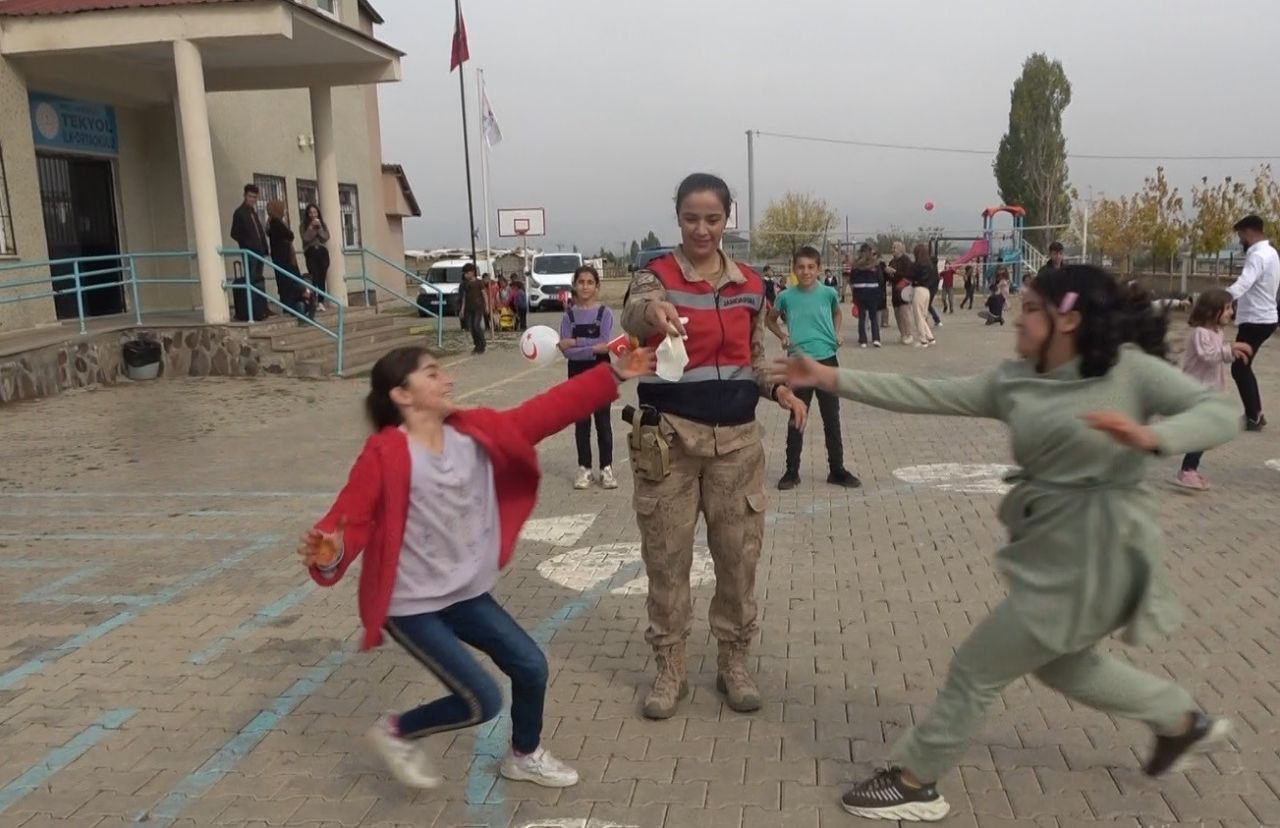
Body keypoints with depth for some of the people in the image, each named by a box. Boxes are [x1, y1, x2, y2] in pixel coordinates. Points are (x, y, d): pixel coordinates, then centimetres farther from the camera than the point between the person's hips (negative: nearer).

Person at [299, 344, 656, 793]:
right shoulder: (384, 457, -21)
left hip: (466, 593, 7)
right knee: (482, 701, -8)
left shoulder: (477, 432, -3)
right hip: (410, 605, -7)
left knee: (530, 665, 9)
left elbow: (546, 412, -5)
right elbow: (350, 519, -24)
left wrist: (615, 375, -8)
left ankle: (525, 756, 36)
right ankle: (395, 732, 18)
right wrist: (330, 554, -47)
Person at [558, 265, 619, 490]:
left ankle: (607, 468, 13)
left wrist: (576, 341, -18)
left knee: (603, 421, 5)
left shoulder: (605, 313, -5)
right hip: (577, 373, 2)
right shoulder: (569, 315, -2)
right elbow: (567, 351, -10)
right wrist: (593, 348, -22)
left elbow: (605, 345, -17)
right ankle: (584, 468, 16)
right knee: (581, 422, 8)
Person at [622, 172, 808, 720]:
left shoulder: (749, 285, 7)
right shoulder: (656, 275, -5)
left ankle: (734, 660, 27)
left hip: (736, 436, 3)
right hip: (670, 436, -3)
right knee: (667, 555, 5)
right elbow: (634, 315, -29)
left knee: (738, 553, 9)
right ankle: (669, 668, 21)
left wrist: (781, 390, -3)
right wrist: (654, 312, -53)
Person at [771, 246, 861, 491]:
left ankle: (837, 470, 19)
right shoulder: (786, 297, -4)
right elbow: (771, 319, 15)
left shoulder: (829, 293, -3)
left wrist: (837, 333, 4)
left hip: (827, 361, 1)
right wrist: (782, 337, 0)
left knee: (832, 418, 8)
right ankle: (792, 471, 16)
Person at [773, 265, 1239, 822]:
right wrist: (832, 379, -5)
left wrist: (1151, 436, -35)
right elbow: (926, 396, 0)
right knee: (1058, 662, 29)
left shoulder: (1128, 367, -13)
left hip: (1092, 554, -8)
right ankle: (1184, 722, 49)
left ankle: (914, 782, 21)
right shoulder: (1014, 380, 3)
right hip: (1051, 548, 8)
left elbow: (1222, 414, -15)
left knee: (977, 667, 1)